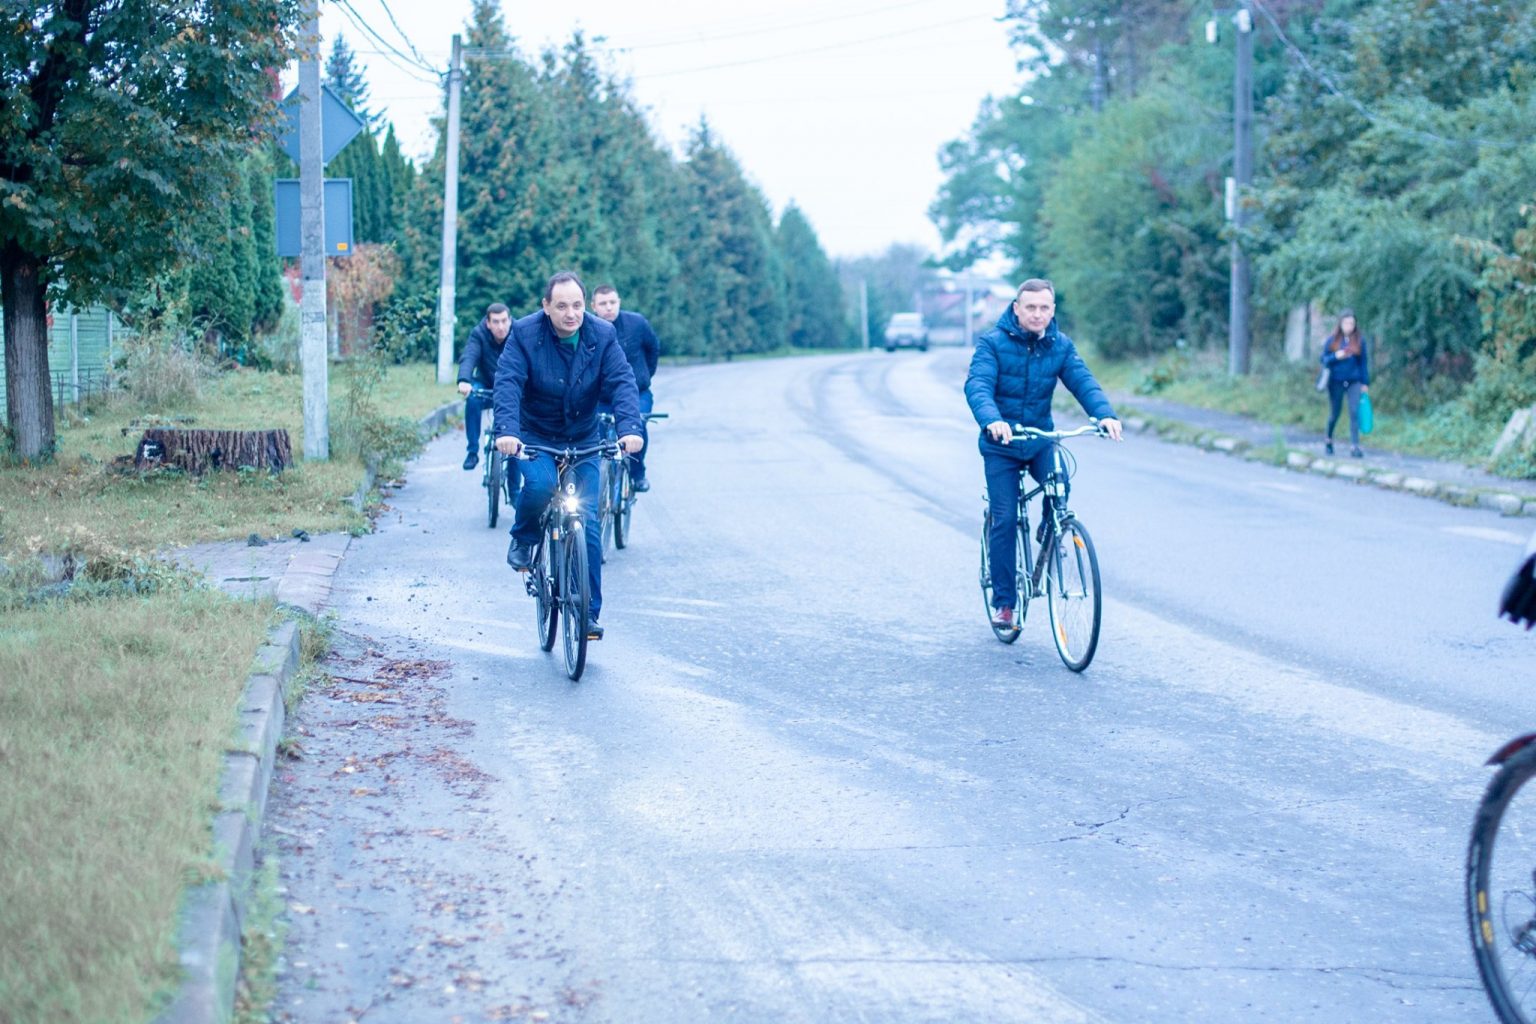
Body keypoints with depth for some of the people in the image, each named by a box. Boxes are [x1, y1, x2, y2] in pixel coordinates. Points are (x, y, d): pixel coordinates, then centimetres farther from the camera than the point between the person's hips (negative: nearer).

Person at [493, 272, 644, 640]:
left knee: (588, 523, -6)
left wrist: (629, 427, -36)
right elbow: (508, 383, -24)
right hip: (535, 436, -2)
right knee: (540, 483, -33)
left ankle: (588, 612, 4)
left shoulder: (602, 335, -10)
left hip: (583, 440, 2)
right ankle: (523, 539, 1)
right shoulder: (525, 334, -15)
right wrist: (507, 430, -41)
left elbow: (622, 382, -18)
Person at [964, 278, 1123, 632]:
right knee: (1005, 521, -5)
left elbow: (1083, 382, -14)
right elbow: (977, 385, -25)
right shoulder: (993, 343, -12)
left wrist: (1105, 414, -35)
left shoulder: (1060, 346, -2)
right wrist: (992, 420, -46)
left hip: (1041, 438, 2)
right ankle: (1003, 602, 7)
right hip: (1001, 444, -2)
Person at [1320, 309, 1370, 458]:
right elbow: (1324, 359, 4)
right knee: (1334, 414, 8)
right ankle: (1329, 441, 32)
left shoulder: (1359, 341, 3)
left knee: (1355, 412, -11)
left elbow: (1364, 362, 6)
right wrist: (1336, 356, -16)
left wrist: (1365, 383, 3)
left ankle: (1354, 446, -13)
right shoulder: (1332, 340, 1)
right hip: (1336, 382, 0)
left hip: (1354, 382, 0)